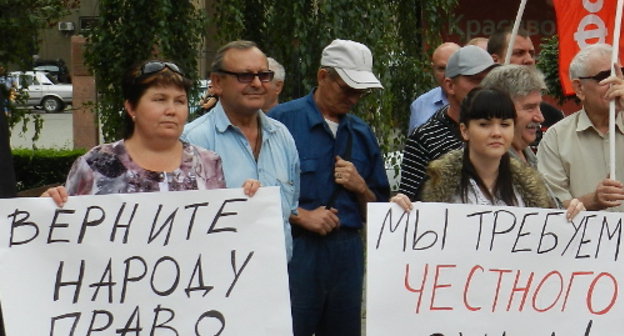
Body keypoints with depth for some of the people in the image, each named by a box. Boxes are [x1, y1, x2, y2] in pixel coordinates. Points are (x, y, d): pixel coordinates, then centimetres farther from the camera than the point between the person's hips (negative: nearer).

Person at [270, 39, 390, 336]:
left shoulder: (362, 133, 16)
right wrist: (301, 216, -13)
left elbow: (377, 212, 18)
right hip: (296, 249, -5)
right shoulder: (282, 120, -3)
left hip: (347, 252, 5)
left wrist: (360, 187, -1)